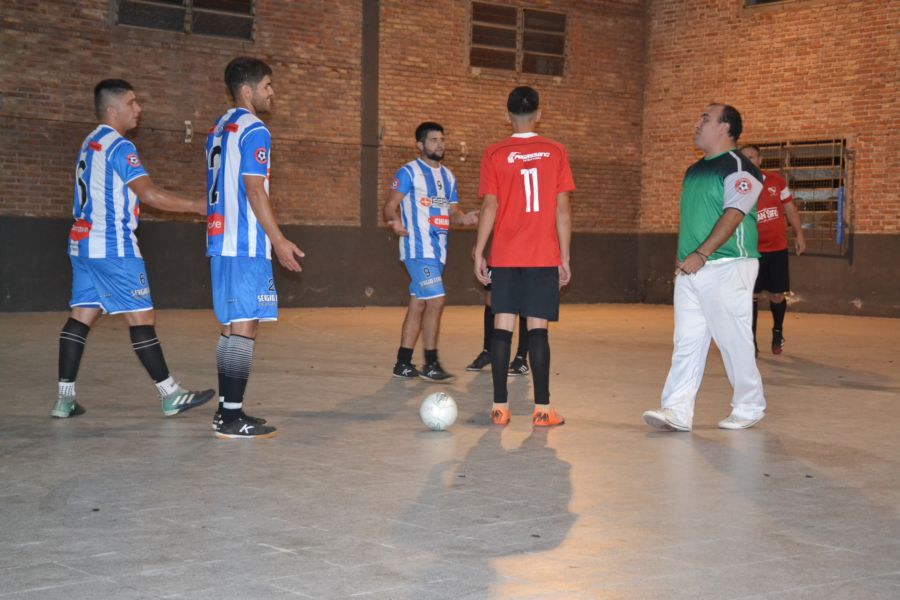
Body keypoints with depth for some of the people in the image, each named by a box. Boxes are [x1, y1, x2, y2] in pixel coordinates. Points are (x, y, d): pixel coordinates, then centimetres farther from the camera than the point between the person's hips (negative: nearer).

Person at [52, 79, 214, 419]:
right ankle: (170, 396, 1)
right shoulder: (119, 146, -13)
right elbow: (149, 194, -20)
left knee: (81, 316, 7)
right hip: (113, 248, -9)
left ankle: (65, 398, 6)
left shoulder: (90, 144, 16)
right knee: (141, 319, -4)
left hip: (83, 243, 9)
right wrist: (197, 206, -14)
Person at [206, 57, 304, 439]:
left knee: (231, 326, 13)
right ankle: (233, 419, -7)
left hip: (220, 242, 9)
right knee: (244, 327, -7)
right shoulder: (254, 130, -11)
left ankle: (226, 411, 16)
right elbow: (255, 191, -16)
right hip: (247, 247, -9)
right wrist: (280, 241, -13)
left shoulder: (218, 129, 18)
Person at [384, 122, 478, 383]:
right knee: (435, 301, -13)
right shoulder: (409, 172, -5)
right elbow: (390, 205, -8)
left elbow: (452, 212, 19)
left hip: (438, 249, 8)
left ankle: (403, 363, 15)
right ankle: (431, 365, -7)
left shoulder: (448, 176, 17)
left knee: (418, 304, 10)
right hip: (418, 249, -8)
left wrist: (464, 218, -3)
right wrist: (395, 221, -30)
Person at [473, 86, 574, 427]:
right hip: (544, 258, 0)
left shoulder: (494, 154, 0)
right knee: (537, 329, 1)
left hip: (505, 257, 0)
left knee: (502, 327, 3)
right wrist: (564, 259, 4)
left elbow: (490, 207, -3)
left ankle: (499, 407, 1)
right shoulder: (555, 152, 2)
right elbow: (563, 210, 0)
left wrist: (478, 254, 3)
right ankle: (542, 409, 0)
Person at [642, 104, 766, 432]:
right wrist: (682, 257, 13)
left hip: (727, 267, -8)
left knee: (734, 340, -1)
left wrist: (701, 255, -23)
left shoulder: (738, 167, -7)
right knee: (686, 341, 1)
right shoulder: (693, 170, 19)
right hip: (690, 270, 8)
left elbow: (733, 215, -17)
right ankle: (677, 411, -2)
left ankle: (749, 407, 13)